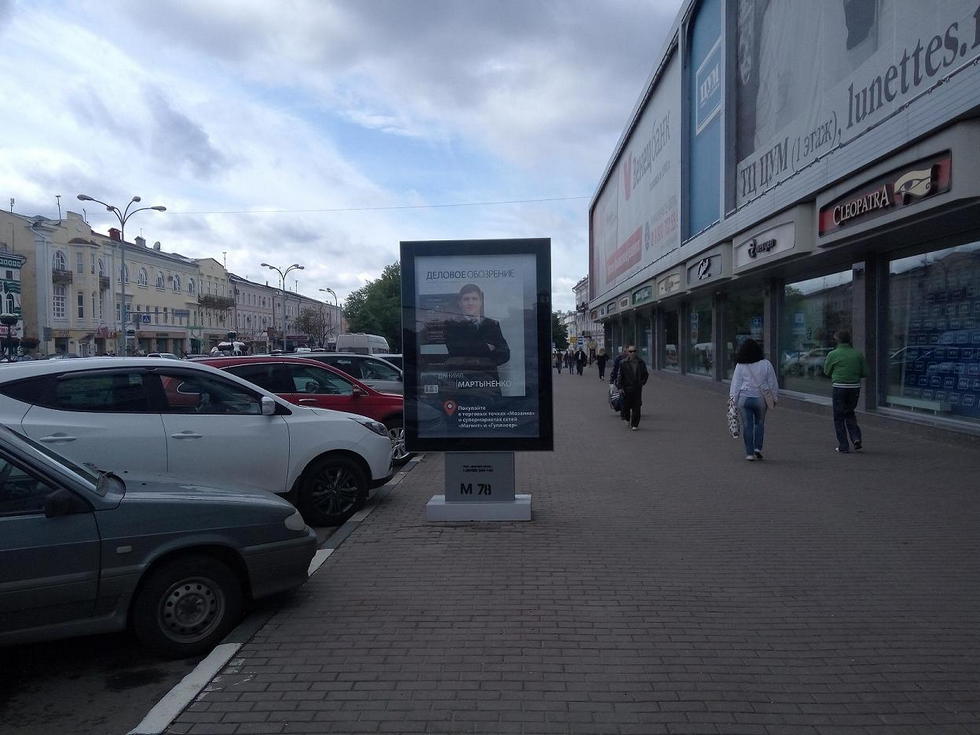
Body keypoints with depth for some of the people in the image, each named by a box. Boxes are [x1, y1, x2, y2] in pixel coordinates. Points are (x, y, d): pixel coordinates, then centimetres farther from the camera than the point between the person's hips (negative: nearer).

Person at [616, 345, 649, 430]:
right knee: (626, 406, 6)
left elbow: (646, 374, 18)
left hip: (637, 388, 1)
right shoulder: (623, 363, -2)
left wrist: (642, 382, 7)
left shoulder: (641, 363, 4)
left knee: (636, 407, -2)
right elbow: (619, 375, -2)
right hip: (627, 388, -1)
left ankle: (634, 425, 6)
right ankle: (627, 420, 34)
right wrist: (620, 387, -8)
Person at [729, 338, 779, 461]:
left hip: (744, 398, -1)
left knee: (747, 425, 4)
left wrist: (733, 399, 2)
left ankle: (749, 453, 5)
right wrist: (775, 397, 14)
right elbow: (772, 383, 3)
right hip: (760, 398, 1)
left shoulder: (740, 366, -6)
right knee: (760, 423, 19)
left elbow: (736, 384, -4)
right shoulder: (766, 364, -4)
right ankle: (758, 447, 8)